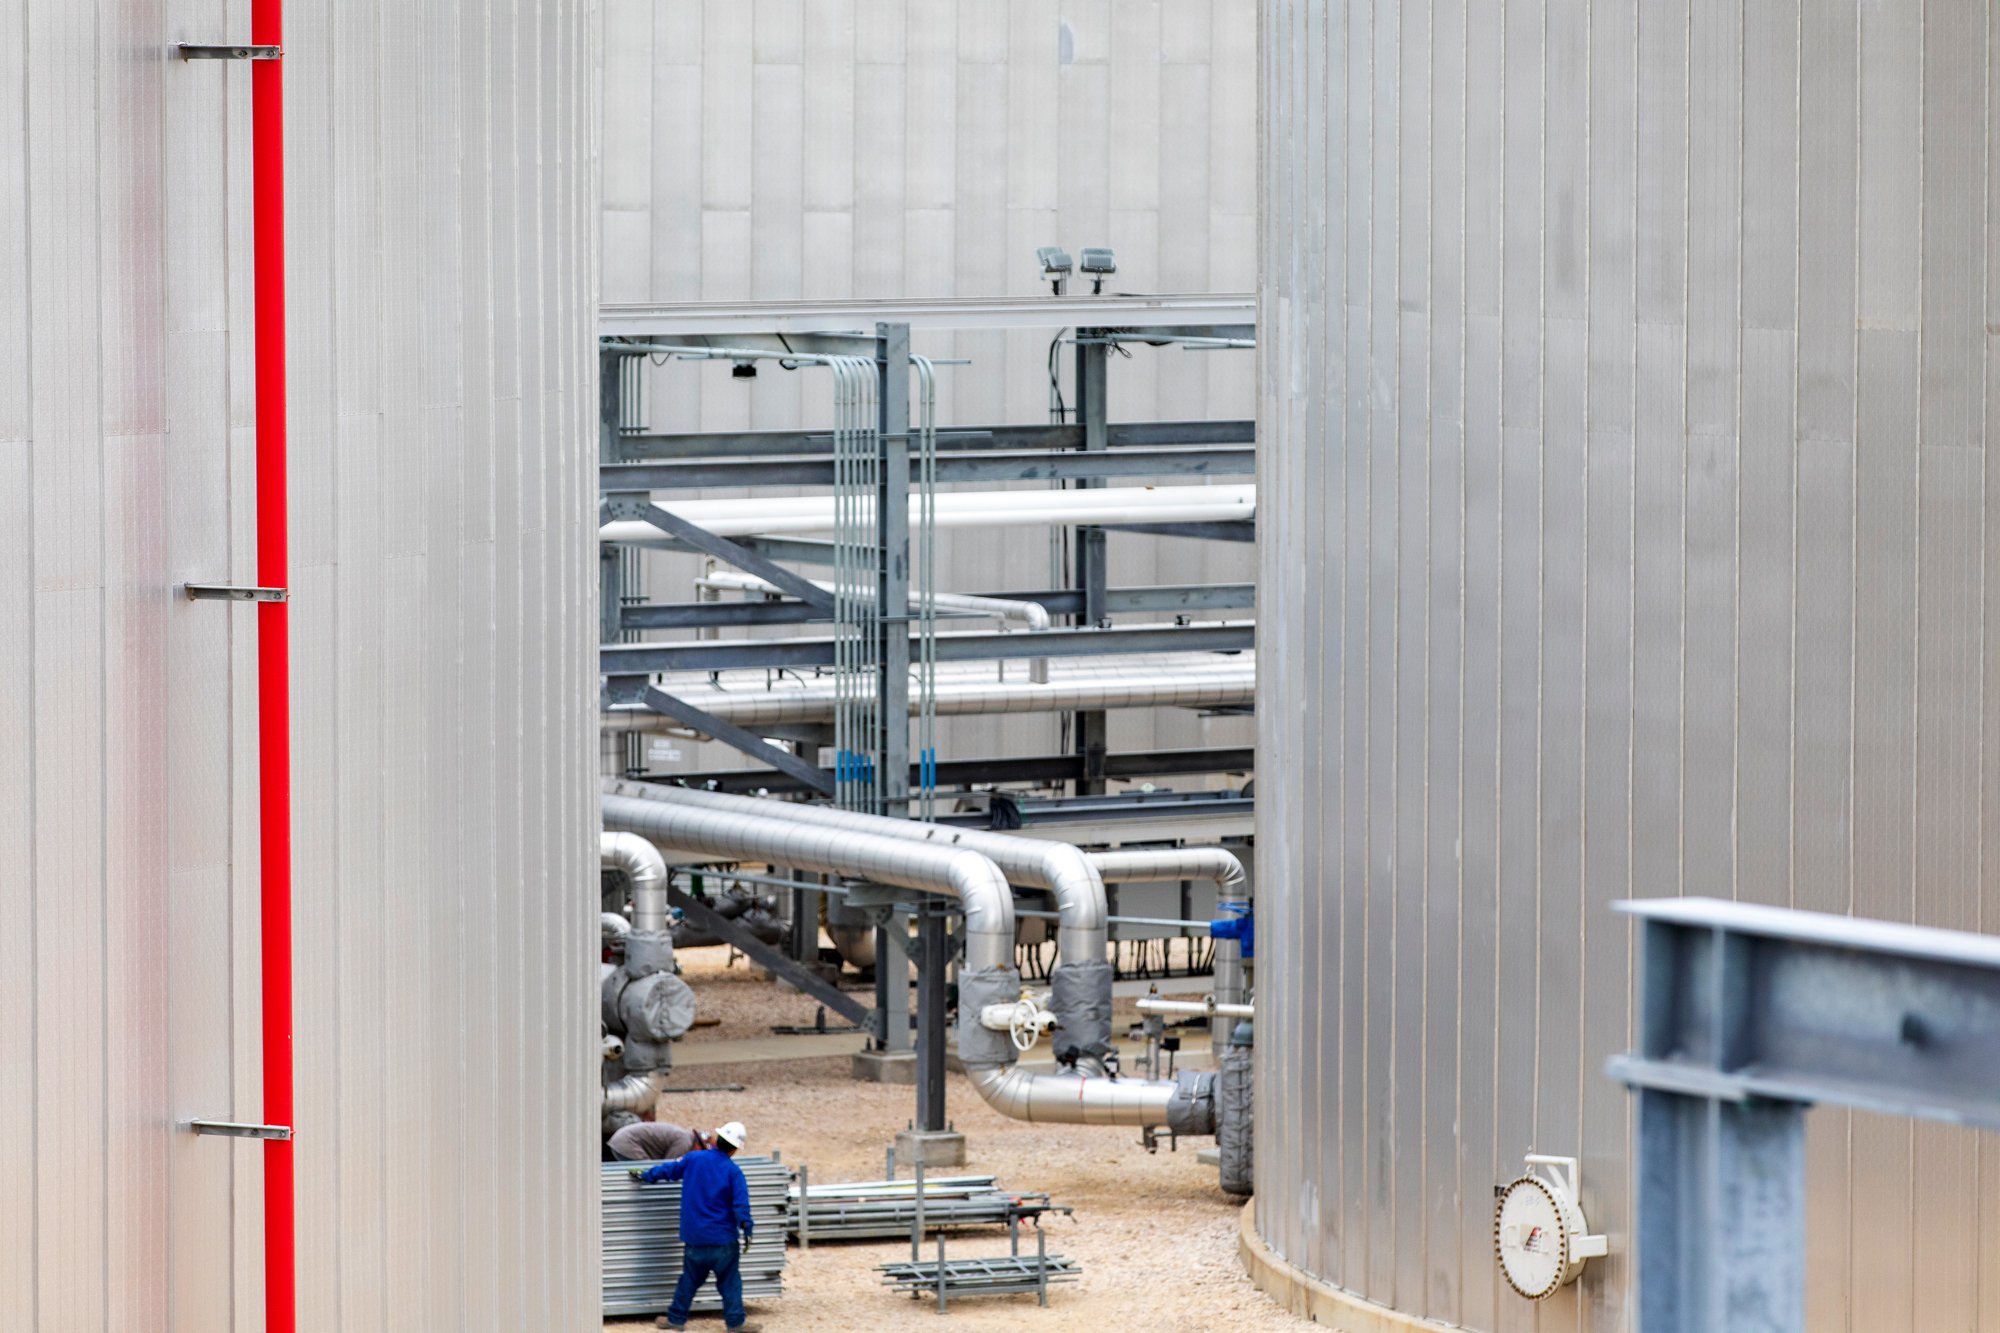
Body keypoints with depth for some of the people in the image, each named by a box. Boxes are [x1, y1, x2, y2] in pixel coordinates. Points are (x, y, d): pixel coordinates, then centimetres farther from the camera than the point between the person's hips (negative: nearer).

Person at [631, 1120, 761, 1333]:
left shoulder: (693, 1159, -2)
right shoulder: (733, 1172, -10)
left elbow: (668, 1169, 12)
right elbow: (741, 1204, -13)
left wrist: (643, 1175, 28)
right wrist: (746, 1229, -4)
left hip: (694, 1237, 3)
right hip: (723, 1239, -3)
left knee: (690, 1280, 15)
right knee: (729, 1281, 5)